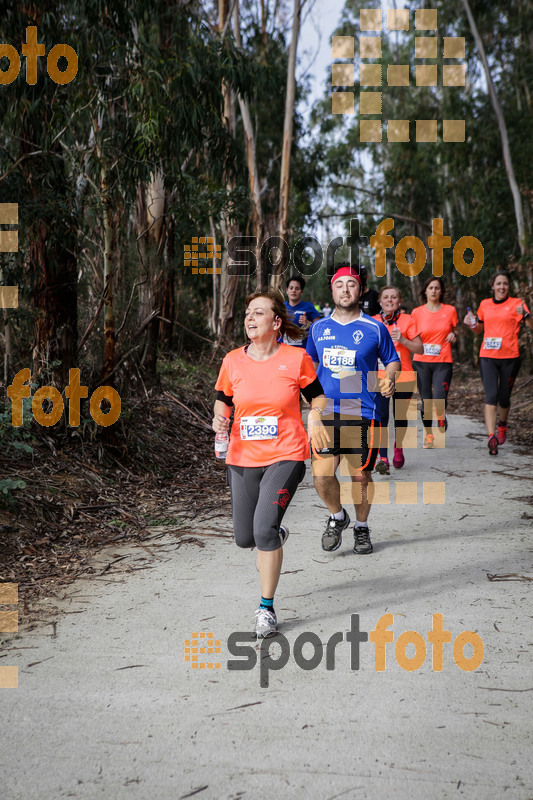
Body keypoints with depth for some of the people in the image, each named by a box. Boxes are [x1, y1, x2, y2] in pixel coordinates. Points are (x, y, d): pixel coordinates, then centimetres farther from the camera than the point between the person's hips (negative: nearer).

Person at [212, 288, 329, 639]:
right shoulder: (233, 361, 2)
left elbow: (316, 394, 9)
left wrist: (316, 419, -11)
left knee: (264, 528, -19)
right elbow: (224, 400, 15)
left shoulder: (296, 358, -5)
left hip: (285, 456, -4)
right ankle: (277, 533, 47)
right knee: (244, 538, 8)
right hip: (243, 459, 4)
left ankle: (266, 608, 0)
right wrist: (220, 418, -6)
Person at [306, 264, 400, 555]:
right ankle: (336, 516, 20)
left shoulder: (374, 328, 2)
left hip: (362, 413, -2)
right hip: (325, 411, 2)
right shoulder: (319, 328, 10)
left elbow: (392, 360, 10)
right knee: (321, 475, -9)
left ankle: (361, 528, 27)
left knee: (361, 476, 5)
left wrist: (390, 379, -10)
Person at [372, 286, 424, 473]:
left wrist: (403, 340, -16)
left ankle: (398, 449, 36)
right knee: (381, 416, -13)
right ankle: (383, 458, -15)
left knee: (400, 416, 8)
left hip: (403, 377, 0)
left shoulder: (407, 320, 1)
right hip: (379, 377, 1)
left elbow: (420, 349, -2)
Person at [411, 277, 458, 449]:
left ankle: (441, 418, 22)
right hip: (421, 361, 1)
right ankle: (428, 434, 22)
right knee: (426, 401, 3)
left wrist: (453, 335, -3)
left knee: (440, 399, -14)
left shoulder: (450, 310, 5)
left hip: (443, 362, 0)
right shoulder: (417, 312, 4)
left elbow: (455, 331, 19)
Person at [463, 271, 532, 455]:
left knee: (504, 398, 9)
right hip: (487, 357, 1)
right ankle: (492, 437, -18)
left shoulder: (516, 303, 1)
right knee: (491, 396, -12)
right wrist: (471, 324, 2)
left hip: (509, 357, -1)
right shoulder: (484, 304, 11)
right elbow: (479, 329, 24)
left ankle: (502, 424, 39)